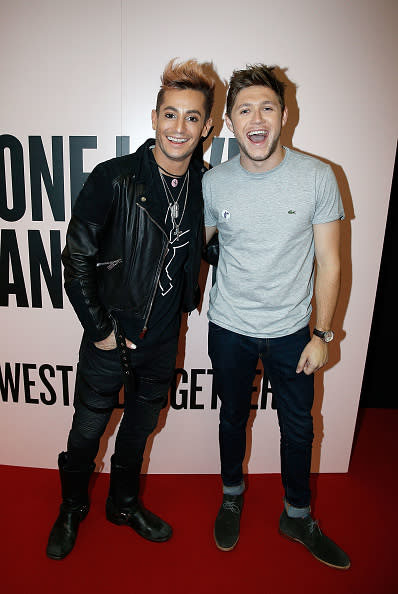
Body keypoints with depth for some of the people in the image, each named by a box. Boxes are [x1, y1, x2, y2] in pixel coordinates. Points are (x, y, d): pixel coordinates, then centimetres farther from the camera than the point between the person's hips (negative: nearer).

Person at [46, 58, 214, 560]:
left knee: (141, 425, 21)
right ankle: (72, 508, 45)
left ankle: (124, 503, 48)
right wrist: (102, 331, -11)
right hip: (110, 335, -4)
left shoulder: (204, 186, -2)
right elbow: (77, 260, -13)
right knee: (88, 429, 14)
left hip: (163, 337, 4)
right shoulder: (113, 179, -16)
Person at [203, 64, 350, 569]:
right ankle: (232, 496, 47)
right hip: (230, 328, 1)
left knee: (298, 427, 14)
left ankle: (297, 516, 41)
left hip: (290, 330, 0)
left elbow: (328, 261, -7)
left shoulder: (317, 177, -10)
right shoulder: (214, 183, -6)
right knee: (233, 418, 19)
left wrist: (322, 334, -7)